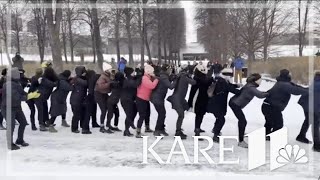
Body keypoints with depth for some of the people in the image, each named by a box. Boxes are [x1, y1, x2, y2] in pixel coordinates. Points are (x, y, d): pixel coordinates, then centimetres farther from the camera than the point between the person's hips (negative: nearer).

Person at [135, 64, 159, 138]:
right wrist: (156, 79, -23)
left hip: (145, 99, 11)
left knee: (147, 113, 25)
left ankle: (147, 128, 46)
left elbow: (151, 86, 10)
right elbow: (152, 86, -35)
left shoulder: (148, 78, 10)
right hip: (141, 99, -11)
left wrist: (154, 78, -2)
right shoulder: (145, 78, -23)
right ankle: (138, 133, -12)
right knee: (142, 116, -13)